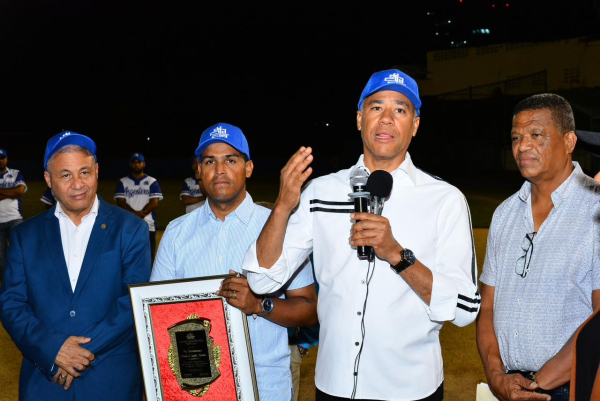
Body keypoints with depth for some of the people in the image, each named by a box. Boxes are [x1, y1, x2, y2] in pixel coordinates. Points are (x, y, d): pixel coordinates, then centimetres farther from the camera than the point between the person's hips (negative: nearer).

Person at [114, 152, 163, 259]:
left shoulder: (152, 182, 9)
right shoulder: (122, 182, 12)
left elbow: (154, 202, -1)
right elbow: (120, 202, 0)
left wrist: (141, 213, -16)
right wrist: (136, 213, -16)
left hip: (148, 226, -1)